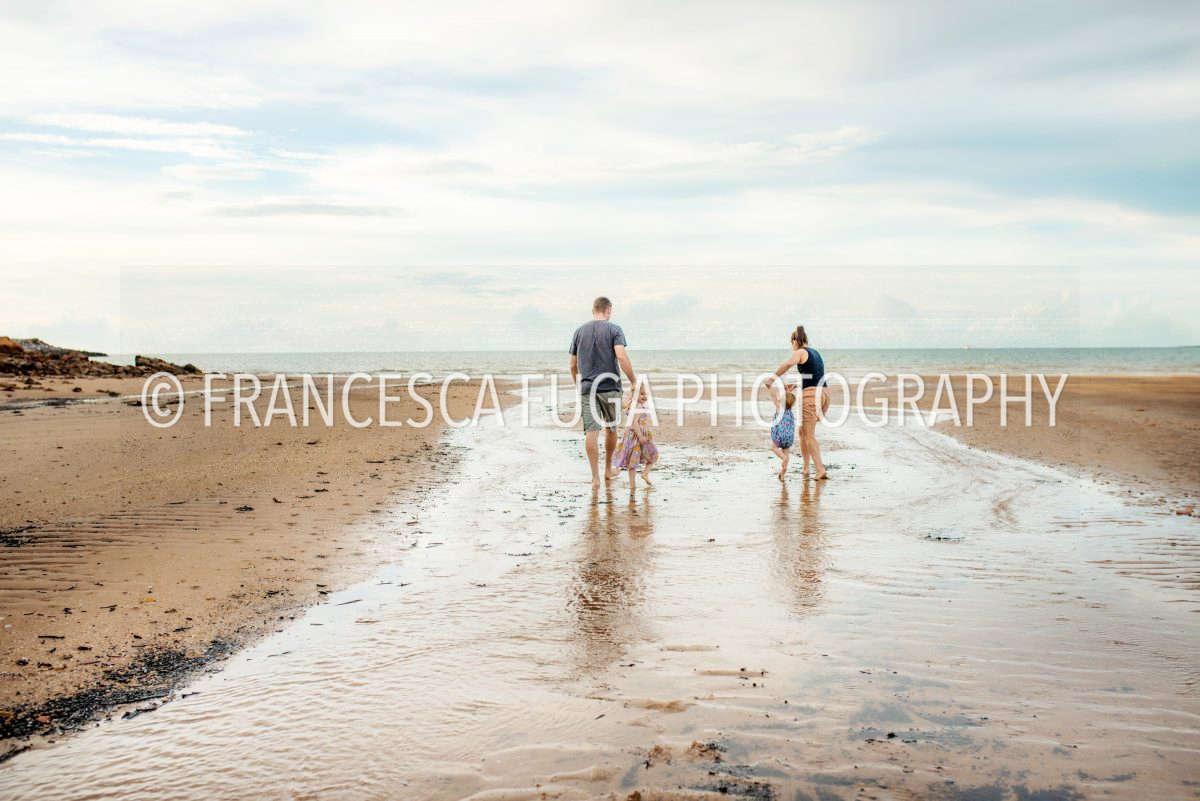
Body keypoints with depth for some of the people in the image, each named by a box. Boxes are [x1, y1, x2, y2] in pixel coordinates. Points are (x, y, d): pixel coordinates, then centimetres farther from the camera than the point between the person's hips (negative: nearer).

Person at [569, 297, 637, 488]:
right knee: (611, 428, 16)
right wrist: (633, 381, -11)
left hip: (587, 387, 2)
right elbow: (621, 356, -17)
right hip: (610, 386, -2)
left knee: (591, 431, -4)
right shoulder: (614, 329, -2)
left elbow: (573, 364, 15)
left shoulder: (580, 331, 10)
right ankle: (608, 470, 30)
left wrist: (577, 383, 30)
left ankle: (595, 477, -10)